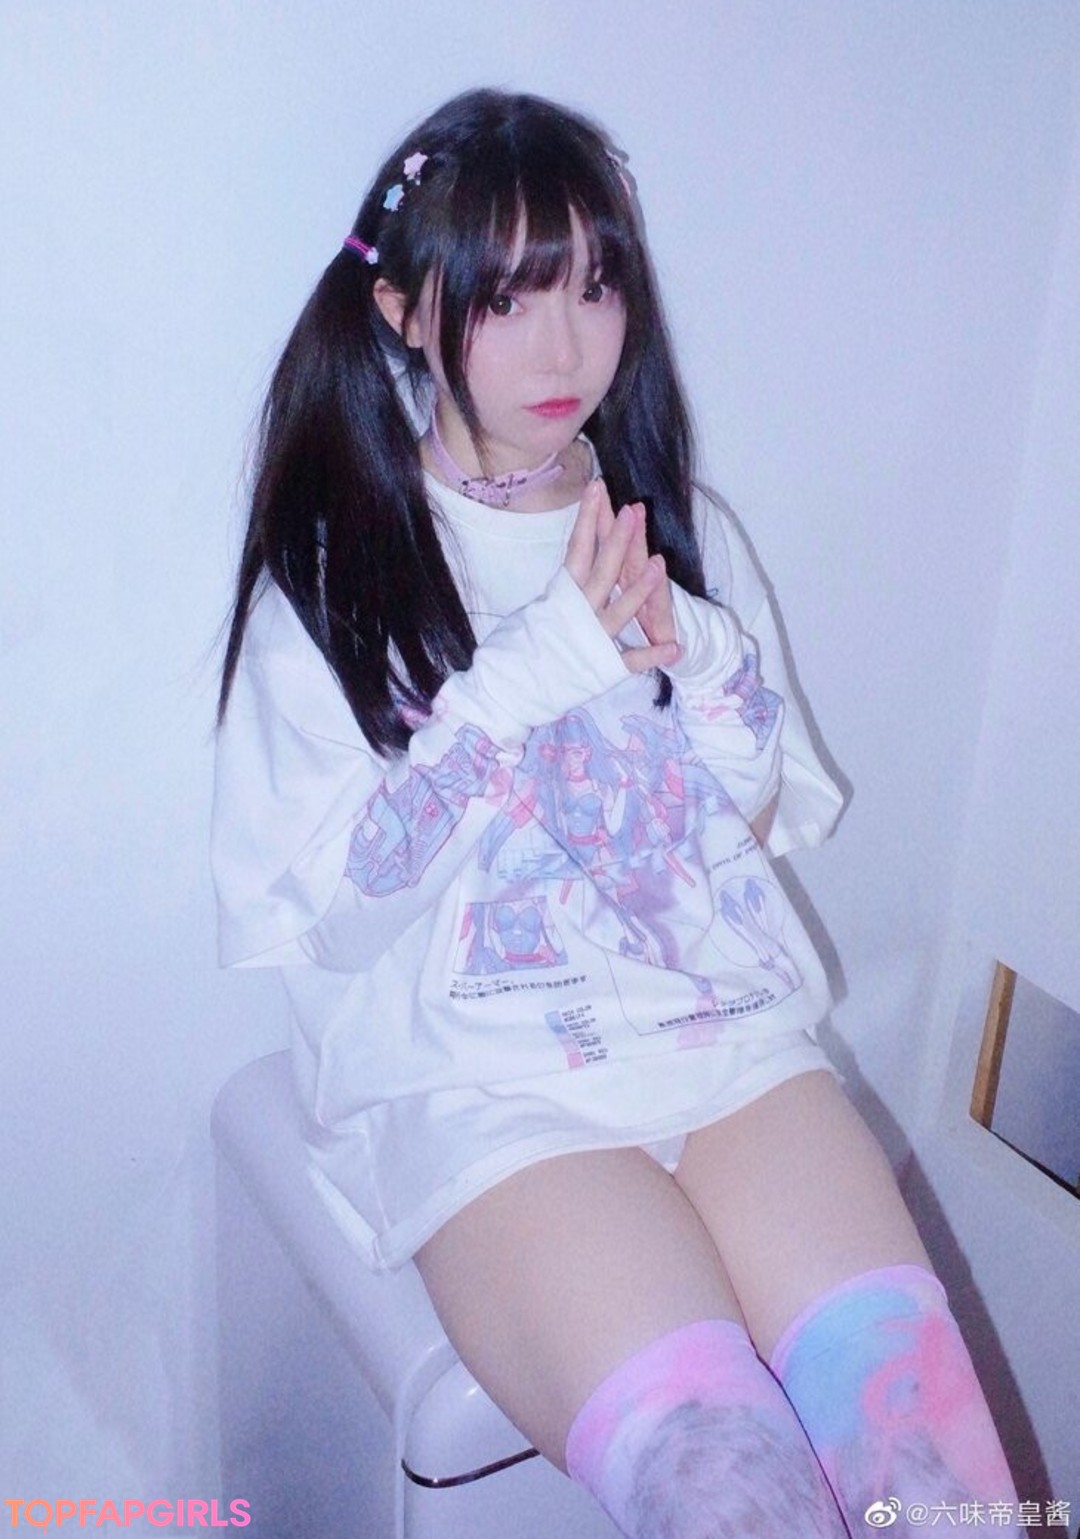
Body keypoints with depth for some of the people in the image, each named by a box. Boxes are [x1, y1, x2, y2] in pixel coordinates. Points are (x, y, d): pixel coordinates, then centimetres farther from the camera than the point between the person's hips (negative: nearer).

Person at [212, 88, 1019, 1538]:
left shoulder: (679, 525, 11)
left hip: (725, 1026, 4)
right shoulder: (330, 566, -1)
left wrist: (692, 657, -7)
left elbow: (766, 810, 13)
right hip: (480, 1078, -3)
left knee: (919, 1422, -18)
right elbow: (337, 910, -7)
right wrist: (537, 671, -16)